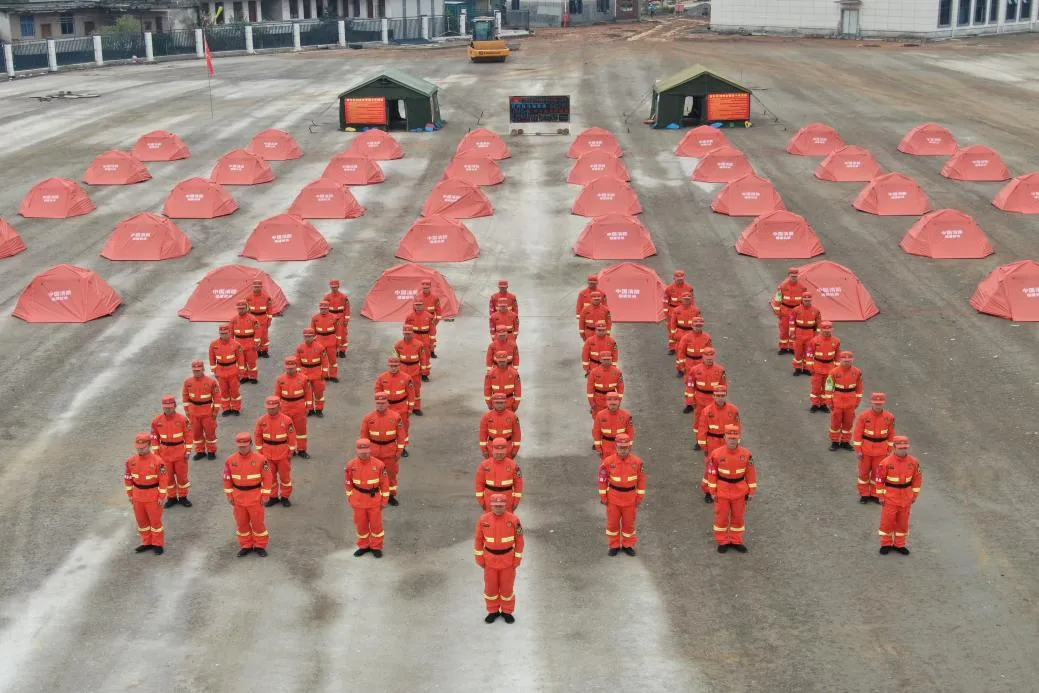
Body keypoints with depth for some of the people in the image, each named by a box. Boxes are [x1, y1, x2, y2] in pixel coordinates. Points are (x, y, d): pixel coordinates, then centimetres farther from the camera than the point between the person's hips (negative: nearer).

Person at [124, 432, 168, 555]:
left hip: (153, 497, -5)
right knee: (141, 520, 16)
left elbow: (163, 480, -15)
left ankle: (158, 544, 21)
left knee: (155, 520, 7)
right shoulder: (131, 461, -3)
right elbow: (128, 478, 8)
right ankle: (147, 542, 32)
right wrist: (129, 494, 9)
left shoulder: (157, 461, -18)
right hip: (137, 497, 5)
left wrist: (162, 497, -14)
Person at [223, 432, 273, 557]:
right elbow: (227, 479, 5)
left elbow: (267, 478, -9)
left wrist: (265, 495, -9)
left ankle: (260, 546, 21)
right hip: (238, 496, 3)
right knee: (241, 522, 13)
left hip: (255, 496, -3)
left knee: (258, 522, 6)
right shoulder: (231, 460, -5)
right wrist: (229, 495, 4)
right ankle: (246, 546, 28)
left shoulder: (260, 459, -13)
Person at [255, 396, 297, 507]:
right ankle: (273, 497, 26)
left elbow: (292, 436, -7)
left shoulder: (287, 420, -13)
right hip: (267, 454, 2)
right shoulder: (261, 420, -6)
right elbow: (258, 436, 3)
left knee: (285, 475, 9)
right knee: (270, 476, 12)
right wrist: (259, 451, 3)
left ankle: (285, 497, 23)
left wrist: (291, 451, -6)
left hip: (283, 454, -2)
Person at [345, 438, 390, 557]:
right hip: (358, 501, 2)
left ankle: (376, 547, 25)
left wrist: (385, 500, -3)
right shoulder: (351, 465, -9)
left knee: (376, 524, 8)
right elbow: (349, 483, 3)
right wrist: (350, 499, 6)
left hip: (374, 500, -2)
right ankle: (363, 546, 32)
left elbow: (385, 483, -5)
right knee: (361, 524, 14)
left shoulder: (379, 464, -13)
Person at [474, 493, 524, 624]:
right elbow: (478, 539, 1)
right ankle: (493, 611, 31)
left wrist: (517, 559, -4)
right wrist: (479, 558, 2)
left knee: (507, 587, 11)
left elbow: (520, 540, -4)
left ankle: (507, 611, 29)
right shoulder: (483, 520, -11)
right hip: (490, 560, 1)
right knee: (490, 586, 12)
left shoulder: (513, 520, -14)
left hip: (507, 560, -1)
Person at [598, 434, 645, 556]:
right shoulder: (608, 462, -16)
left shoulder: (637, 461, -12)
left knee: (629, 522, 13)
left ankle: (628, 545, 32)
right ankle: (614, 546, 29)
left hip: (630, 498, 1)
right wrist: (603, 496, -2)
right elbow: (602, 479, -5)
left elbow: (641, 479, -1)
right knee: (613, 522, 12)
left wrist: (640, 497, 1)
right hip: (613, 497, 0)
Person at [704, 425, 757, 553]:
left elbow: (751, 473, -1)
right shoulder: (716, 454, -15)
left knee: (738, 516, 13)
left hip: (740, 491, 2)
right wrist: (713, 492, -4)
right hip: (722, 492, -1)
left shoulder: (746, 454, -10)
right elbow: (712, 473, -6)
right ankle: (722, 541, 24)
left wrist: (751, 492, 1)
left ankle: (736, 541, 29)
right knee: (722, 516, 9)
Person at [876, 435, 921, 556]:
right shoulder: (886, 462, -15)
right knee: (887, 521, 5)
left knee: (903, 522, 13)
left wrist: (915, 494, 7)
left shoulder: (914, 462, -4)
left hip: (906, 498, 3)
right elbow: (879, 479, -10)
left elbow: (917, 478, 7)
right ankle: (886, 544, 20)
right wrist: (881, 496, -8)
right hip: (890, 497, -3)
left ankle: (900, 544, 27)